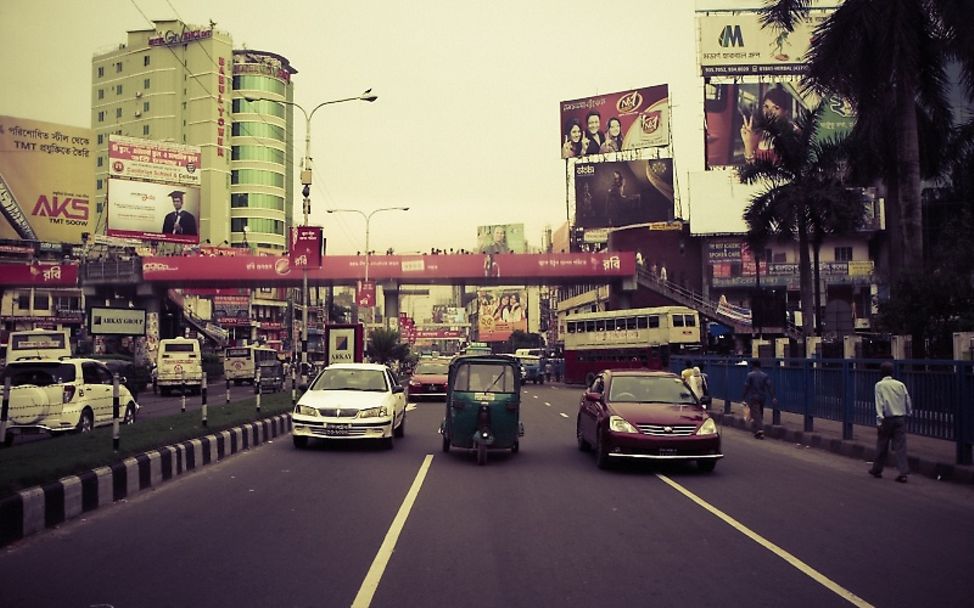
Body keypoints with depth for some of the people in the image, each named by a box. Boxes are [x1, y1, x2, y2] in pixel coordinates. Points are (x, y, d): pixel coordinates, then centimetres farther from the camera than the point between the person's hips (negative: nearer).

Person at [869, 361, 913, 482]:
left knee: (882, 446, 10)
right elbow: (908, 401, 7)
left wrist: (879, 421, -12)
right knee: (900, 446, 1)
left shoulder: (880, 385, -4)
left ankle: (877, 470, 23)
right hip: (900, 418, 3)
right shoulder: (900, 385, 5)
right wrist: (908, 413, 19)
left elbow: (879, 404, -10)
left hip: (887, 419, -2)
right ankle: (903, 473, -7)